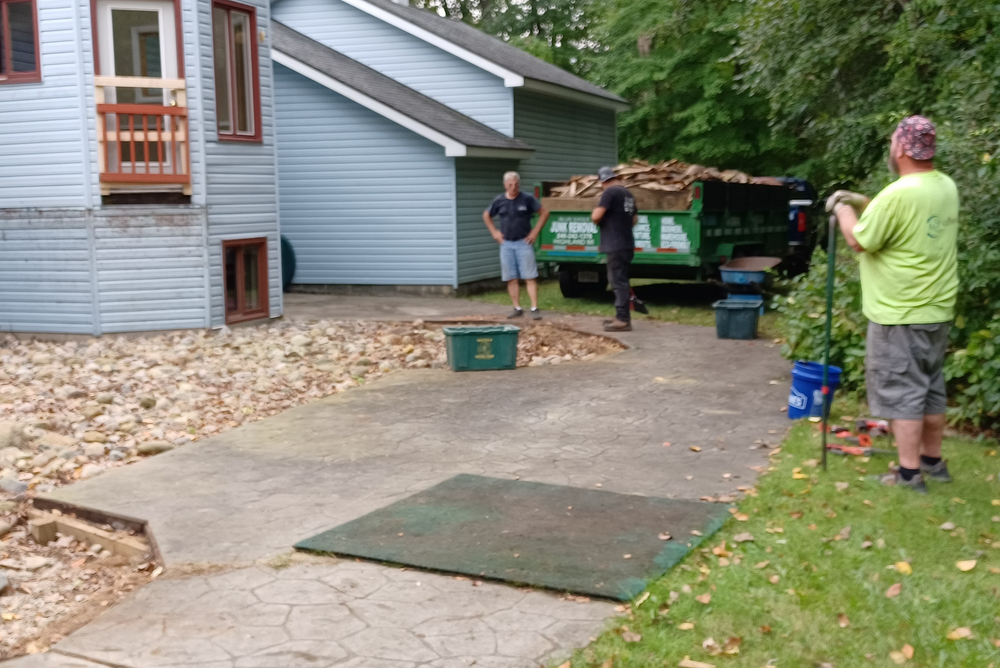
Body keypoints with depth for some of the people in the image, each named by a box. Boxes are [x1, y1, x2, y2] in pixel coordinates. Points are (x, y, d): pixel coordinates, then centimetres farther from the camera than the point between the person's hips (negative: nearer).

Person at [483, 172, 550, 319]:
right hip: (506, 244, 3)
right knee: (511, 279, 5)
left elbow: (544, 213, 2)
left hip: (524, 242, -3)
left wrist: (535, 231, -2)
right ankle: (517, 308, 13)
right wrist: (494, 232, 10)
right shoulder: (499, 201, 5)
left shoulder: (527, 199, -3)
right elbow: (486, 216, 20)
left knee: (530, 277, -6)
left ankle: (534, 309, -6)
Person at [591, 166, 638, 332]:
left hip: (616, 245, -9)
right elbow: (634, 219, 25)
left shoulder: (610, 192, -13)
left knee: (618, 282, -7)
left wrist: (598, 221, 1)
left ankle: (623, 320, -6)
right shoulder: (627, 193, 15)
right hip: (626, 244, 9)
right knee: (620, 281, 16)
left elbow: (595, 216, -20)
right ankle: (622, 316, 21)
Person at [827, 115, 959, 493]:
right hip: (936, 310, 8)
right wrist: (863, 203, 17)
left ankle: (909, 475, 3)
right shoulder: (946, 188, 6)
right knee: (930, 388, 18)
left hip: (901, 315, -8)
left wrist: (843, 209, 3)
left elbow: (859, 240, -14)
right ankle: (933, 462, 29)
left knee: (901, 391, -1)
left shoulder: (898, 194, -22)